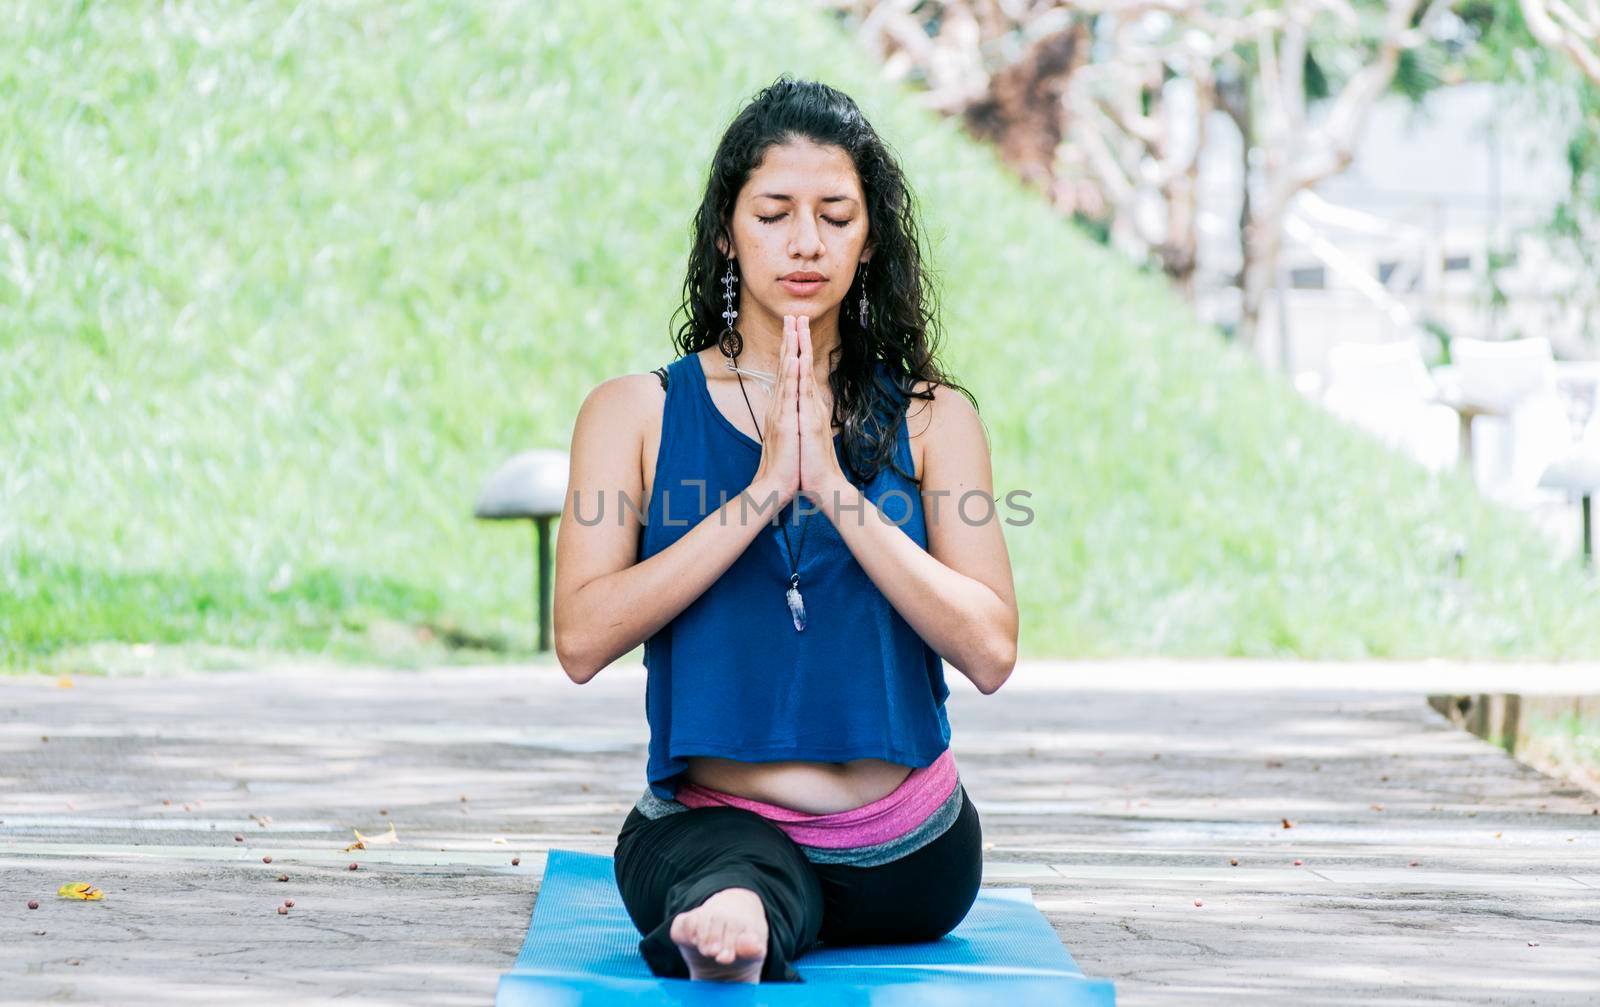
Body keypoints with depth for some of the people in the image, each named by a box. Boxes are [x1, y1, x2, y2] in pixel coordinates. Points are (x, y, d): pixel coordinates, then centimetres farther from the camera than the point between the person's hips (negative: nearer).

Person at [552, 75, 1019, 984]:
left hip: (904, 852, 0)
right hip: (712, 827, 0)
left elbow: (990, 651, -5)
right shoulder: (636, 413, 8)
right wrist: (763, 491, -14)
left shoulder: (932, 419, 9)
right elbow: (583, 640, -8)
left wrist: (832, 485, -14)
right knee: (734, 898, -38)